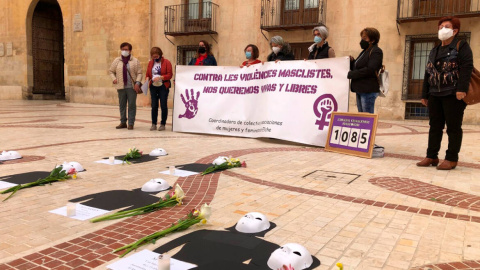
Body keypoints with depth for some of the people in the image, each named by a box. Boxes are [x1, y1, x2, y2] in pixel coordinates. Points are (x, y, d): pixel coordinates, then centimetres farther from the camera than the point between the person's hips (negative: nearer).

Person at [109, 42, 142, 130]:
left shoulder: (135, 61, 3)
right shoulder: (117, 60, 10)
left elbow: (139, 73, 0)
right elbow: (111, 71, 18)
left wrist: (137, 82, -12)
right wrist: (114, 78, 0)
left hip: (132, 87, -3)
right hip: (121, 87, 3)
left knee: (132, 105, -2)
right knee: (122, 105, 8)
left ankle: (131, 123, 3)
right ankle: (123, 122, 18)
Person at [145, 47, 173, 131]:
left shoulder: (166, 62, -3)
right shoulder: (150, 63, 11)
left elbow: (170, 75, -9)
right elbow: (147, 74, 15)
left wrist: (160, 77, -20)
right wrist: (147, 78, -7)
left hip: (163, 87, -4)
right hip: (153, 87, 4)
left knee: (163, 105, -1)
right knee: (154, 105, 3)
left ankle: (163, 124, 8)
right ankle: (154, 124, 10)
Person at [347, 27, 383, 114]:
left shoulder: (376, 51, -8)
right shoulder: (365, 51, 20)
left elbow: (369, 70, -19)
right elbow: (357, 68, 23)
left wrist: (350, 74, -17)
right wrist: (352, 61, 3)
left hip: (368, 90, -9)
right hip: (360, 90, 9)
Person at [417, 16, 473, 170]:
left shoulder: (461, 46, 0)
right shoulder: (434, 51, 20)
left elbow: (467, 68, -12)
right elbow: (428, 74, 20)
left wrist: (462, 89, -24)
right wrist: (424, 94, 15)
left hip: (453, 95, -6)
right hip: (434, 95, 7)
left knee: (453, 128, -1)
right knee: (435, 127, 7)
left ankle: (451, 159, 4)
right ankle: (431, 156, 12)